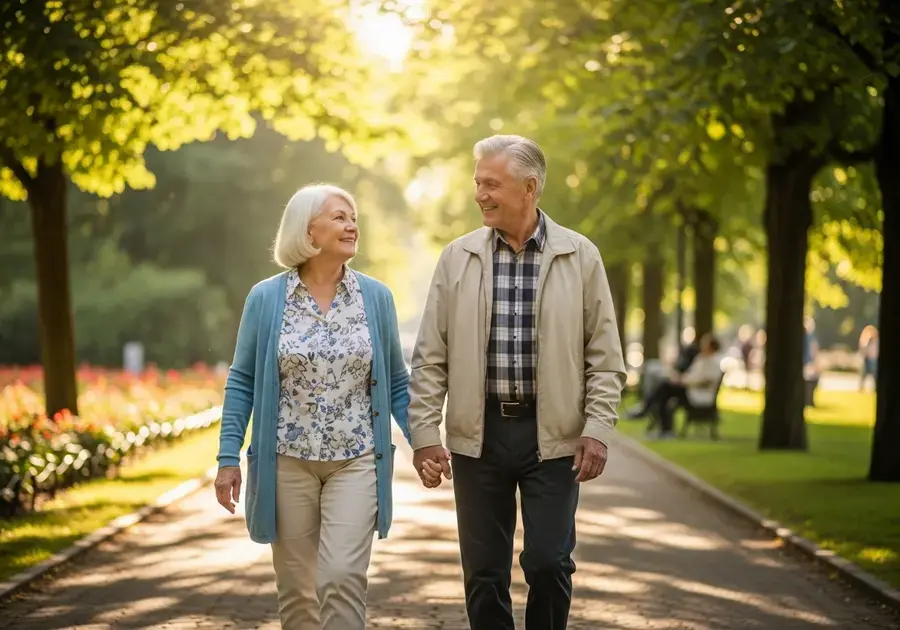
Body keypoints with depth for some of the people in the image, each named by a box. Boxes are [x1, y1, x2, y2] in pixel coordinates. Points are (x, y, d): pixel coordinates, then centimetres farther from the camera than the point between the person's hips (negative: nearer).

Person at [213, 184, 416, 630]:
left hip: (355, 462, 0)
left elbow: (395, 381, 8)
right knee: (296, 588, 8)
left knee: (342, 577, -13)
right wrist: (229, 458, -4)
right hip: (287, 462, 0)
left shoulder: (375, 297, 2)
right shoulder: (265, 299, -1)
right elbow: (242, 382, 2)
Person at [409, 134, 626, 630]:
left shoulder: (580, 256, 0)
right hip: (478, 435, 2)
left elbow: (604, 356, 2)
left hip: (553, 434, -1)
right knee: (483, 571, 6)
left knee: (548, 563, -4)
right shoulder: (457, 258, 3)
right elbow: (430, 358, 4)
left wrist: (598, 429, -7)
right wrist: (424, 432, -2)